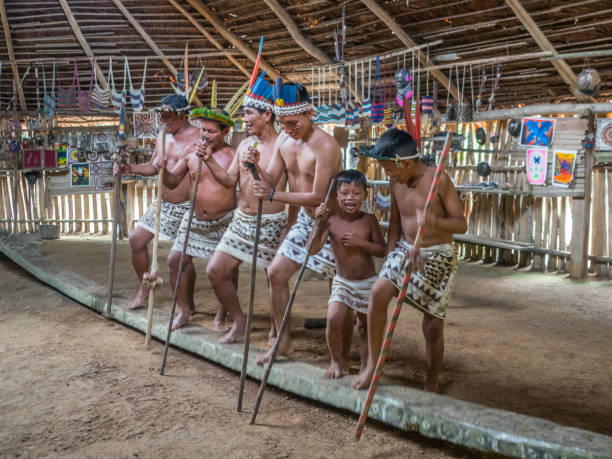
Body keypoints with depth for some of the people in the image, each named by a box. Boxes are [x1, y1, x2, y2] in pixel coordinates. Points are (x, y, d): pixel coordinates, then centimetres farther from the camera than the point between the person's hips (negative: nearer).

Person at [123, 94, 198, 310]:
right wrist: (130, 169, 5)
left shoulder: (199, 138, -12)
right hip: (163, 203, 8)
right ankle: (144, 288, 26)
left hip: (185, 208, -7)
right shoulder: (162, 137, 11)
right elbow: (153, 167, 19)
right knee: (136, 240, 9)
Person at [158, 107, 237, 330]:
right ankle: (184, 310, 15)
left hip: (224, 221, -4)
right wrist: (163, 169, -13)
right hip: (195, 219, 4)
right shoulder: (192, 152, 3)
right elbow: (173, 182, 8)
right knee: (176, 259, 0)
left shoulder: (233, 155, -9)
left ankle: (223, 311, 23)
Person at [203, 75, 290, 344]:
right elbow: (230, 181, 9)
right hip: (241, 220, 7)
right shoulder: (244, 145, 9)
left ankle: (278, 329, 26)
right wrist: (209, 161, -4)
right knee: (215, 271, 4)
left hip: (270, 222, -6)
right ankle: (238, 321, 22)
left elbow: (285, 187, -15)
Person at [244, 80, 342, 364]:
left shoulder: (325, 146, -24)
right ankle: (283, 341, 21)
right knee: (276, 273, 8)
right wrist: (257, 167, -17)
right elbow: (271, 182, 4)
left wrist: (274, 195, -28)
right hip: (304, 220, 8)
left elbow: (318, 196, -26)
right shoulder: (284, 141, 2)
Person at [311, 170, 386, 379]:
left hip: (368, 283, 0)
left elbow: (382, 250, -6)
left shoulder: (369, 220, -7)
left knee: (365, 326, 11)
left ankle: (365, 367, 29)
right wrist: (318, 222, -23)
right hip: (342, 282, 0)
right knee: (333, 320, -16)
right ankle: (337, 361, 8)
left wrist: (360, 242, -20)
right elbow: (314, 248, -15)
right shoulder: (331, 220, -8)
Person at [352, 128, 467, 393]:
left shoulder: (439, 180, -16)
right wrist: (389, 258, 11)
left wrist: (436, 222, -36)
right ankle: (372, 363, -8)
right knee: (378, 294, -21)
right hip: (405, 251, 4)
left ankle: (432, 383, 23)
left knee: (433, 325, 2)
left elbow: (461, 224, -16)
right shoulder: (396, 183, 1)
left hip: (438, 258, -4)